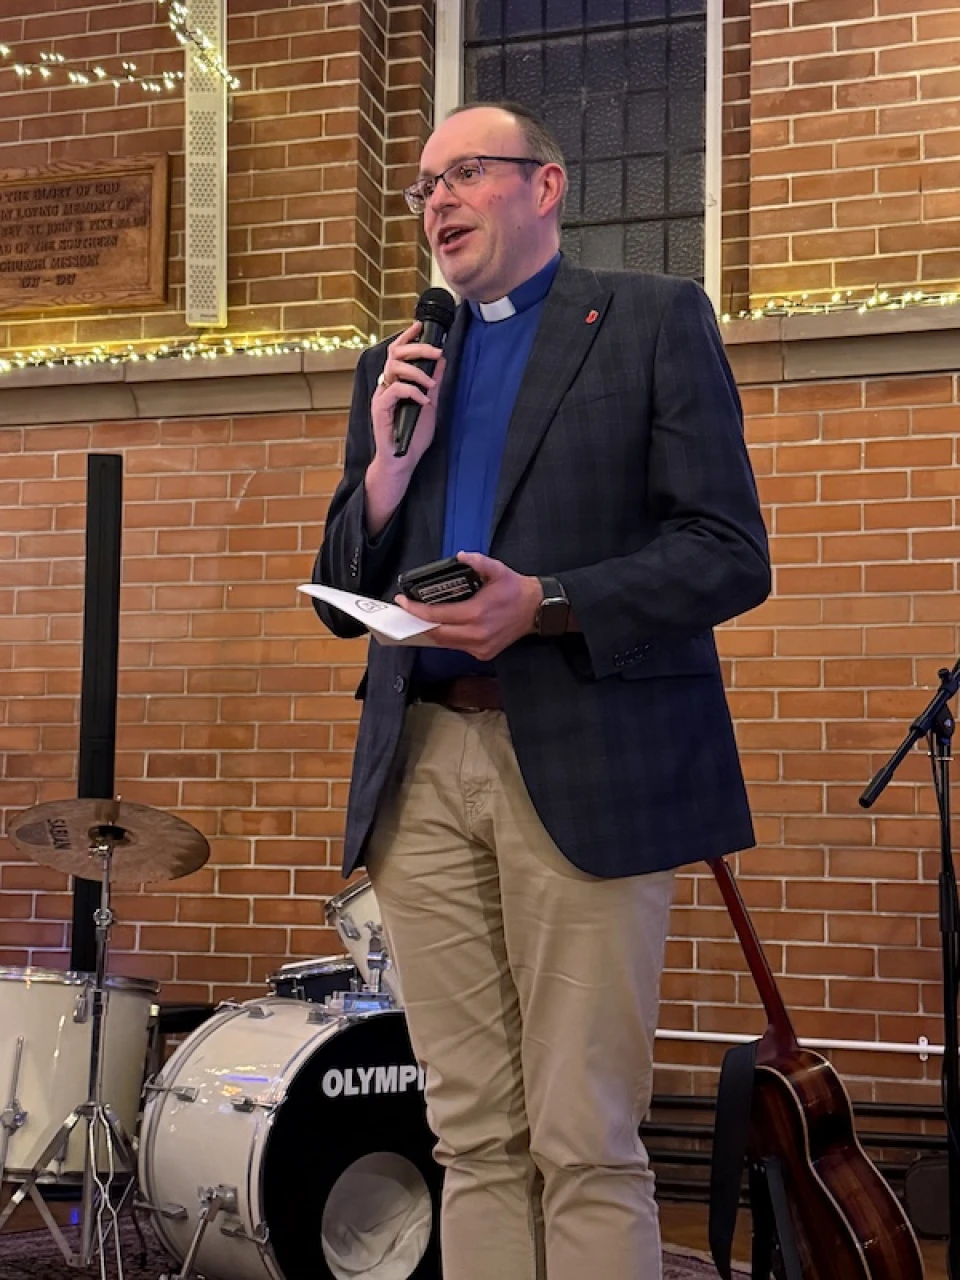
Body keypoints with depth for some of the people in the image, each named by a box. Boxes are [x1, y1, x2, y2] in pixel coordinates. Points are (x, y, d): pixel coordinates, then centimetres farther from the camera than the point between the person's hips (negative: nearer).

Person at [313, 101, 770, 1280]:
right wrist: (388, 464, -1)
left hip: (584, 770, -4)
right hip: (422, 769, 5)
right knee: (473, 1139, 8)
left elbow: (732, 554, -4)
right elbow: (342, 602, 16)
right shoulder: (397, 366, 20)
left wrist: (545, 603, -16)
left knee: (586, 1146, -2)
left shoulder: (655, 320, 6)